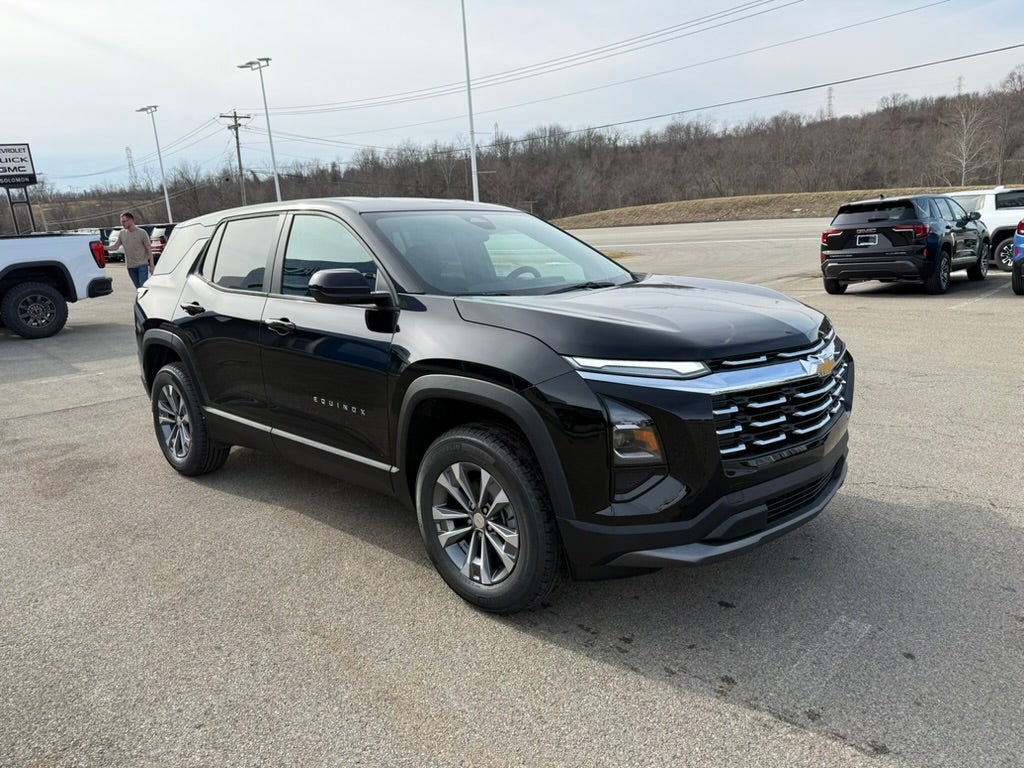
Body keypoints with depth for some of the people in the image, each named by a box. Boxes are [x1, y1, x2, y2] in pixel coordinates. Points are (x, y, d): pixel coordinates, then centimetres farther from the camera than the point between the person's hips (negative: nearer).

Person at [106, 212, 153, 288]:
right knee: (138, 287, 10)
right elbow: (115, 246, 9)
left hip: (142, 265, -5)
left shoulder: (142, 233, -6)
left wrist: (151, 265, -9)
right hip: (130, 266, 5)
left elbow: (149, 249, -5)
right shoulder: (122, 233, 7)